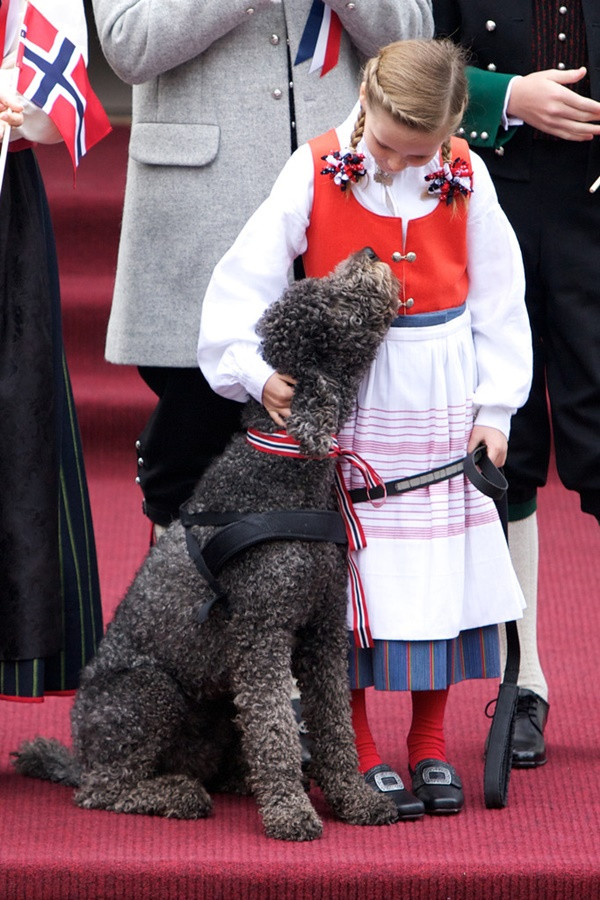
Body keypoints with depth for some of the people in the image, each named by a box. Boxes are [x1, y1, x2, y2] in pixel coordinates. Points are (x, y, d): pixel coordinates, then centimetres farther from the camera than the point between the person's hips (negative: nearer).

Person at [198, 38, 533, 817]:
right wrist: (255, 371, -20)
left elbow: (497, 298, 4)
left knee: (444, 572, 5)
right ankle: (360, 755, 8)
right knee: (349, 572, -2)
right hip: (343, 398, -2)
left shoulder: (466, 181, -4)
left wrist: (494, 408, 2)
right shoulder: (316, 173, -10)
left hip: (442, 402, 2)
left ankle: (430, 745, 19)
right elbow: (245, 278, -9)